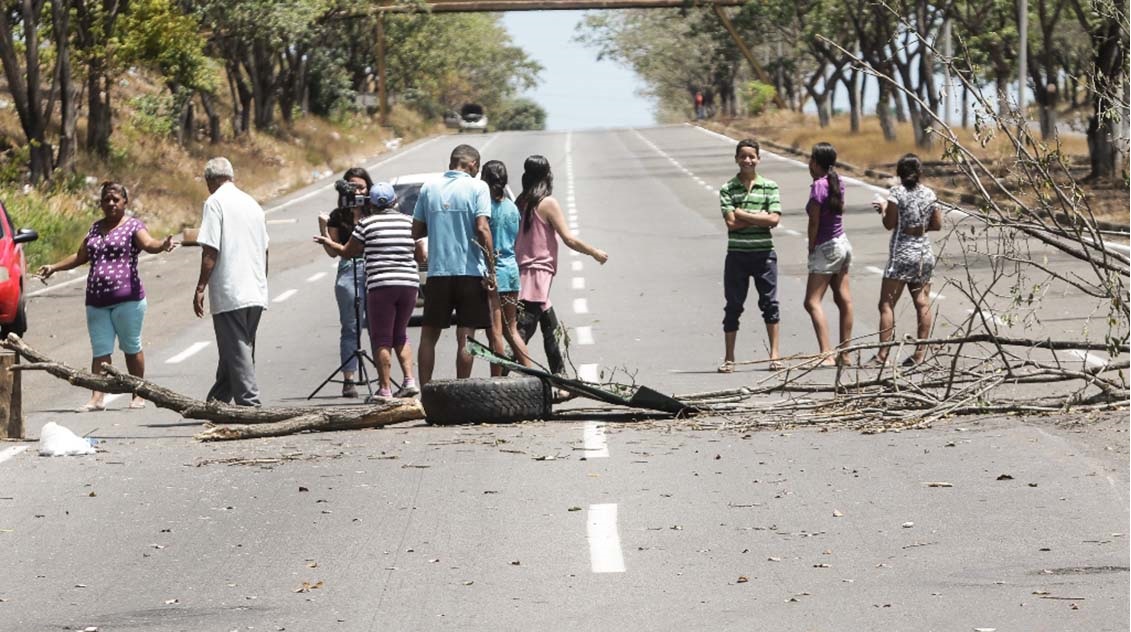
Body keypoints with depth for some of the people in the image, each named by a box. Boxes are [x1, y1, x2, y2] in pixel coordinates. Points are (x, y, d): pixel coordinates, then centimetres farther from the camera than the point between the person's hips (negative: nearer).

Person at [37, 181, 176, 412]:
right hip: (96, 300, 5)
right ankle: (97, 398, -6)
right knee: (100, 350, -1)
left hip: (127, 299, -5)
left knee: (131, 347, 2)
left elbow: (149, 244, -18)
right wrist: (54, 267, 27)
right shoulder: (96, 228, 18)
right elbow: (81, 256, 28)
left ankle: (139, 395, 12)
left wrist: (163, 244, -39)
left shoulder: (133, 225, 0)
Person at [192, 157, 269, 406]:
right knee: (238, 350, 15)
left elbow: (210, 251, -14)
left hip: (229, 292, -7)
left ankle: (249, 402, -10)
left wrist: (200, 288, -10)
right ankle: (218, 400, 25)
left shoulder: (215, 203, -7)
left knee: (236, 351, -5)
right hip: (256, 293, 7)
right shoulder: (252, 203, 15)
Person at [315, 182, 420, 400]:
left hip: (381, 285, -4)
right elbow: (420, 254, 16)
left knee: (382, 339, 1)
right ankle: (409, 380, 6)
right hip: (409, 283, 4)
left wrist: (328, 242, 28)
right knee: (400, 335, 18)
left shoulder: (367, 223, 0)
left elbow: (346, 251, 9)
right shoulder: (408, 221, 9)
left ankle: (385, 389, -1)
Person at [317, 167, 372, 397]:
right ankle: (349, 380, 1)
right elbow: (333, 251, 8)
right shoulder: (338, 216, 8)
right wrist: (323, 229, -4)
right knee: (351, 326, 0)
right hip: (349, 271, 0)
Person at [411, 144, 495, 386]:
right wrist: (491, 269, -10)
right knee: (465, 338, 0)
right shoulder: (477, 187, -4)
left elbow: (416, 232, 8)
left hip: (437, 272, 3)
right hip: (470, 270, -3)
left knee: (428, 336, 10)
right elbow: (482, 229, -13)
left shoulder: (429, 188, 6)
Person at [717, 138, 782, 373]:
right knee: (733, 306, 4)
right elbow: (731, 222, -9)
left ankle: (774, 354, 9)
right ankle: (729, 358, 11)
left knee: (769, 303, 1)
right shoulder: (727, 189, 2)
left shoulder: (770, 187, 4)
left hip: (763, 253, 0)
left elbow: (774, 219, -8)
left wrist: (743, 214, -10)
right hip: (737, 254, 0)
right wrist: (759, 217, -10)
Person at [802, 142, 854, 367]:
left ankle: (826, 354, -24)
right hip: (842, 243, 9)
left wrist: (811, 249, -6)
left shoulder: (818, 186, -18)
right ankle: (844, 354, 17)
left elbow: (814, 222, -16)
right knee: (843, 300, 11)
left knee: (812, 302, -11)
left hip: (826, 247, -9)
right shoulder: (837, 181, 5)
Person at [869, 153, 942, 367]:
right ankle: (920, 353, 9)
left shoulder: (897, 192, -9)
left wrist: (883, 208, 5)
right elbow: (937, 224, 9)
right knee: (922, 304, 8)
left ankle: (882, 355, -11)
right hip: (924, 254, 6)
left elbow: (889, 224, -12)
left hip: (902, 254, -6)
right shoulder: (929, 194, 5)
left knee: (887, 304, -5)